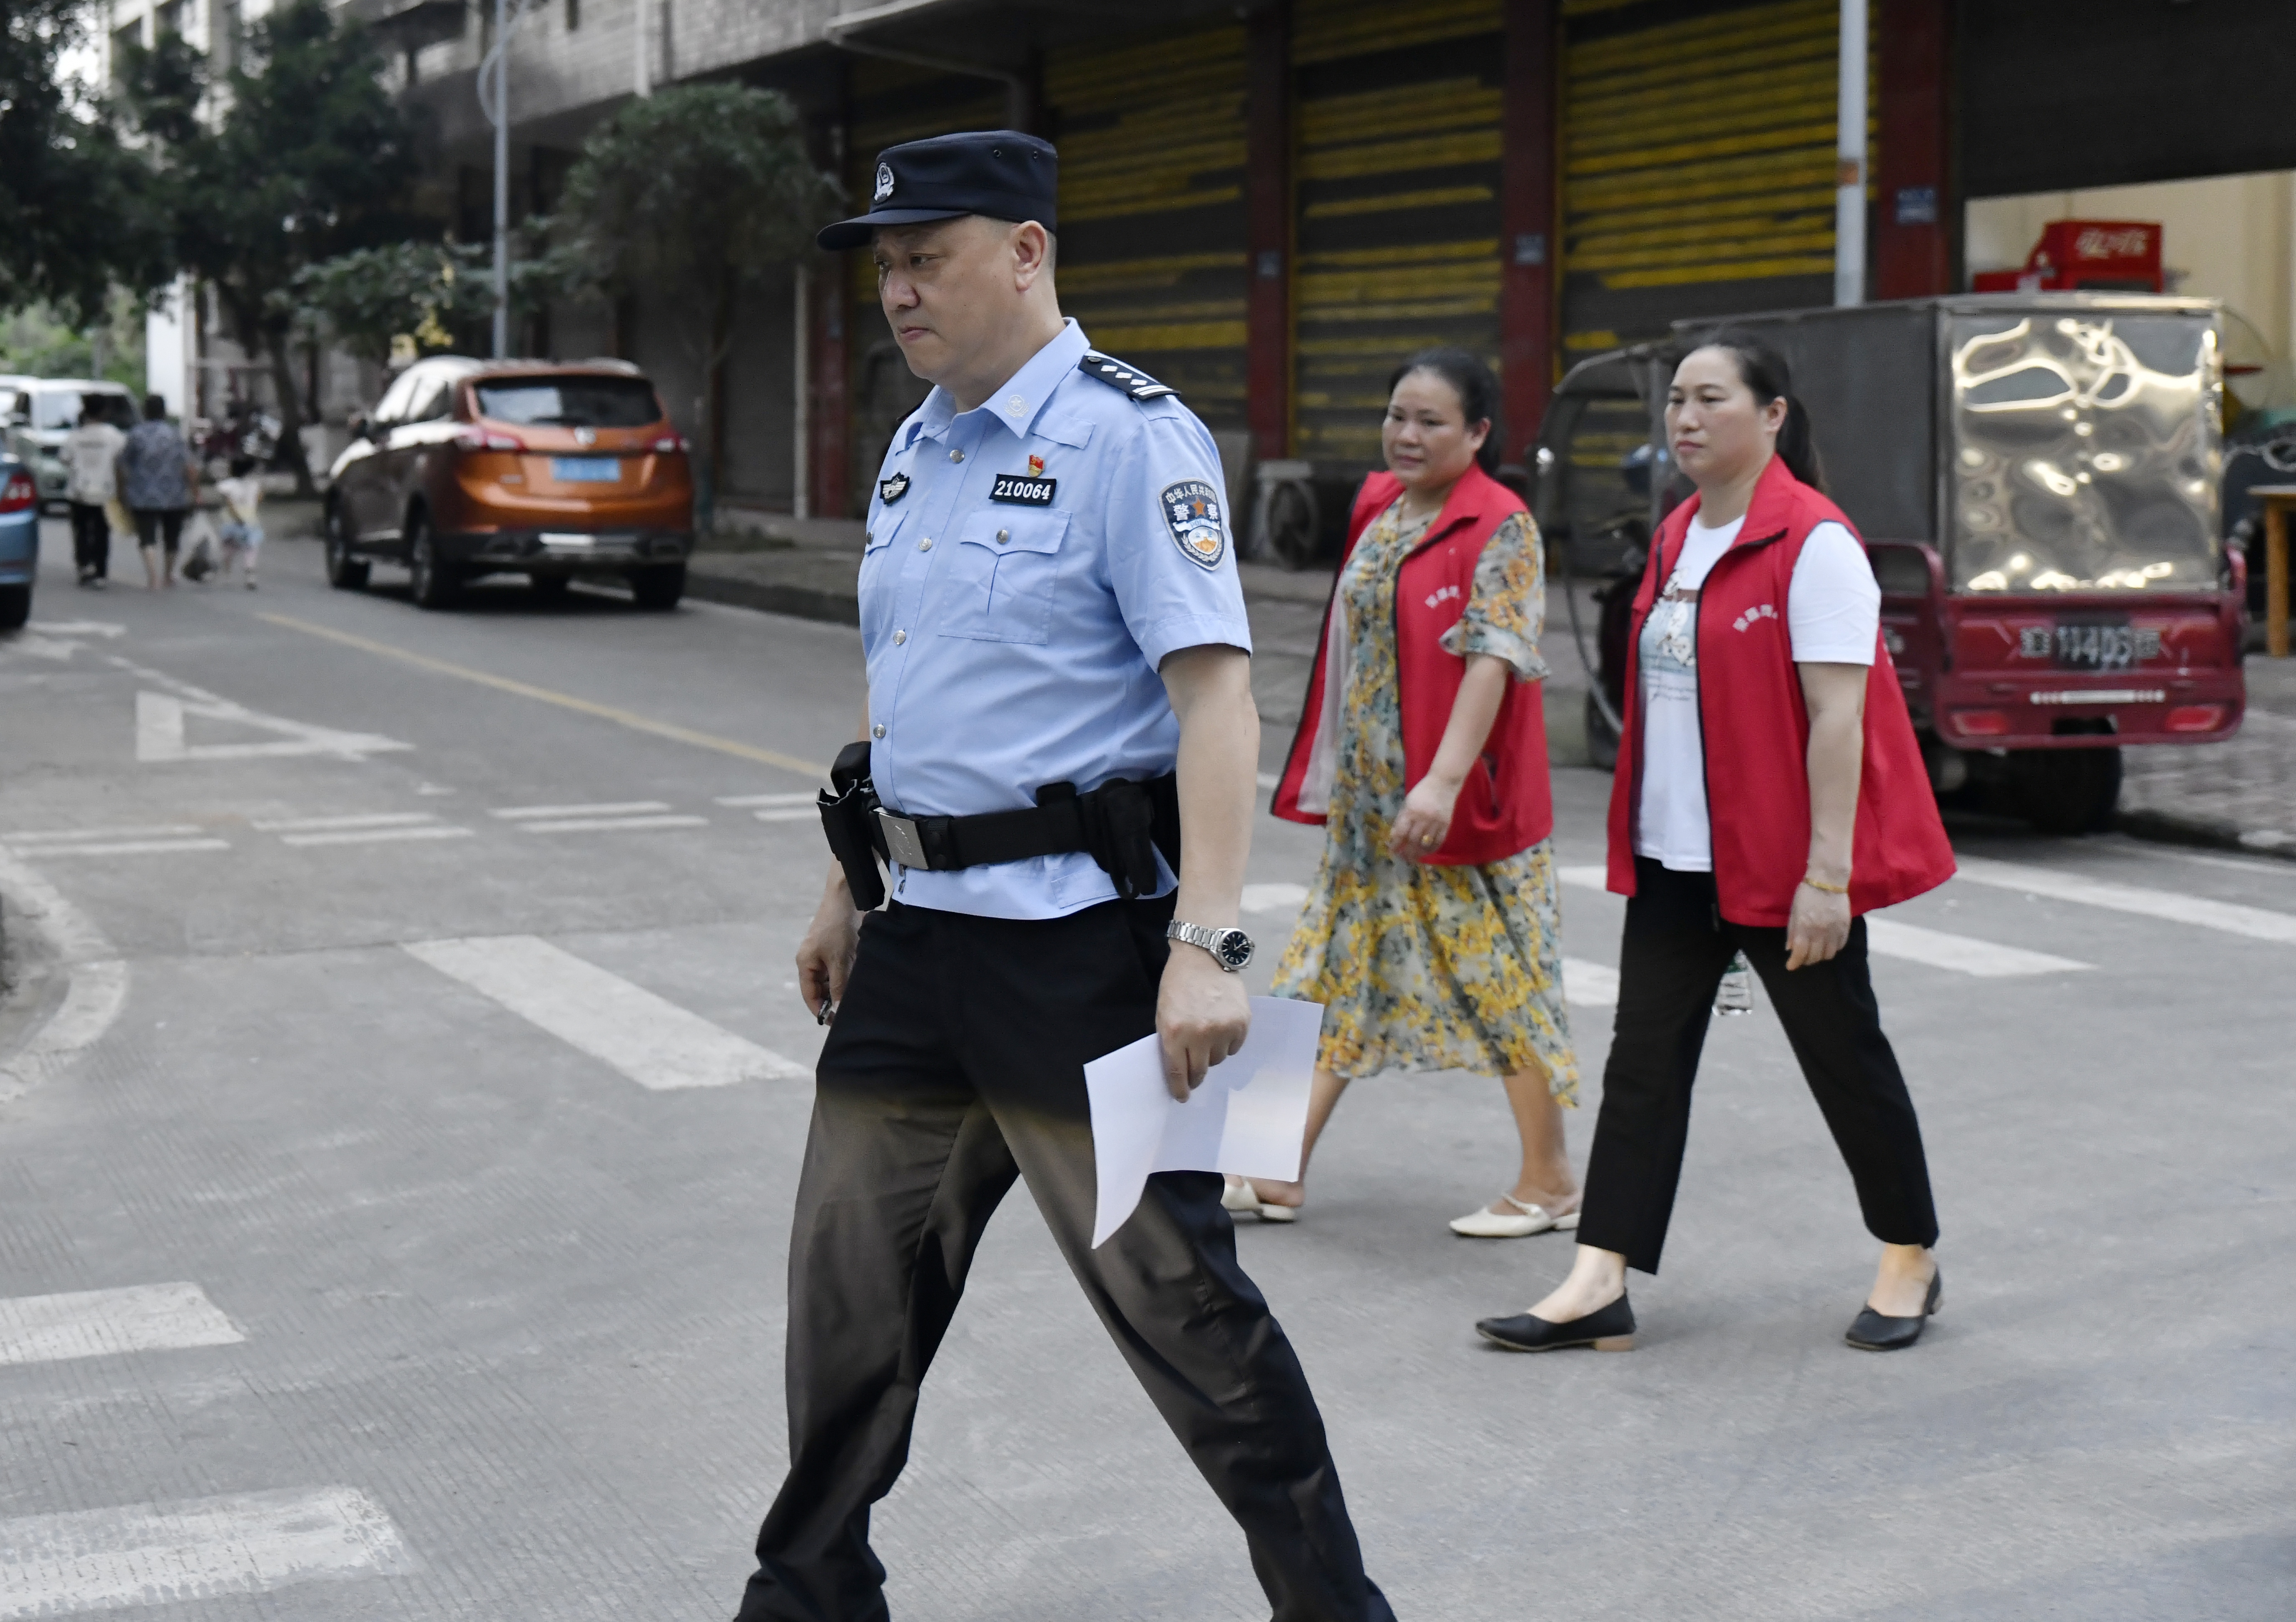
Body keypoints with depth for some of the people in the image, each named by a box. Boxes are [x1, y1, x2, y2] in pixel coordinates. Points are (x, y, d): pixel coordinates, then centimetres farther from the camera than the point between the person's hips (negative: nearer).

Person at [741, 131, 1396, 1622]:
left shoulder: (1129, 438, -12)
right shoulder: (917, 451, 14)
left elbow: (1216, 688, -21)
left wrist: (1205, 944, -29)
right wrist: (850, 892, 24)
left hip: (1078, 939, -8)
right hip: (921, 936, 8)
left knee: (1174, 1292, -1)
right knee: (848, 1279, 14)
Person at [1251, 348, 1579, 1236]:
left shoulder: (1501, 528, -13)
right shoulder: (1377, 508, 10)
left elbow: (1493, 658, -22)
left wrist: (1445, 780, -31)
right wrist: (1335, 772, 19)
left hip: (1460, 797, -8)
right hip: (1368, 795, 8)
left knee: (1499, 974, 1)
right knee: (1334, 968, 9)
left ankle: (1550, 1181, 15)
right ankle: (1280, 1172, 14)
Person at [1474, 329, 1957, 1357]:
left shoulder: (1814, 545, -14)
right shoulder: (1677, 539, 11)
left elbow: (1838, 715, -19)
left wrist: (1827, 871, -23)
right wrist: (1639, 832, 18)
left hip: (1783, 864, -7)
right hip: (1676, 856, 8)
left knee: (1844, 1058, 7)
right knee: (1643, 1060, 3)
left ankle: (1910, 1260, 25)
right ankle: (1600, 1286, 4)